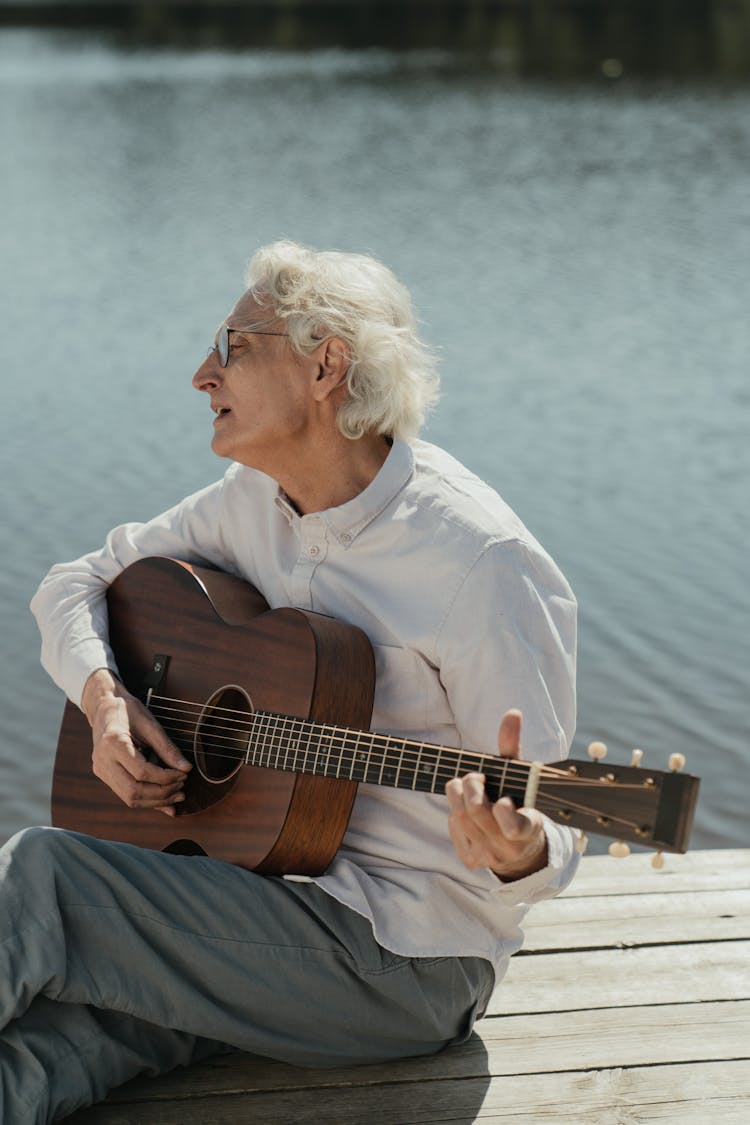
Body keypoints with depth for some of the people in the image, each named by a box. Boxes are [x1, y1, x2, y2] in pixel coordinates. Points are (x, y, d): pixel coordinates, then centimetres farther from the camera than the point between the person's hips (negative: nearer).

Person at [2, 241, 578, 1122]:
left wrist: (516, 856, -39)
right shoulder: (254, 497, 5)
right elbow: (74, 584, 15)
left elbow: (543, 835, -15)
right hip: (268, 875, 6)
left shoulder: (483, 565, -18)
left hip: (408, 957, -6)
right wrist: (101, 696, -6)